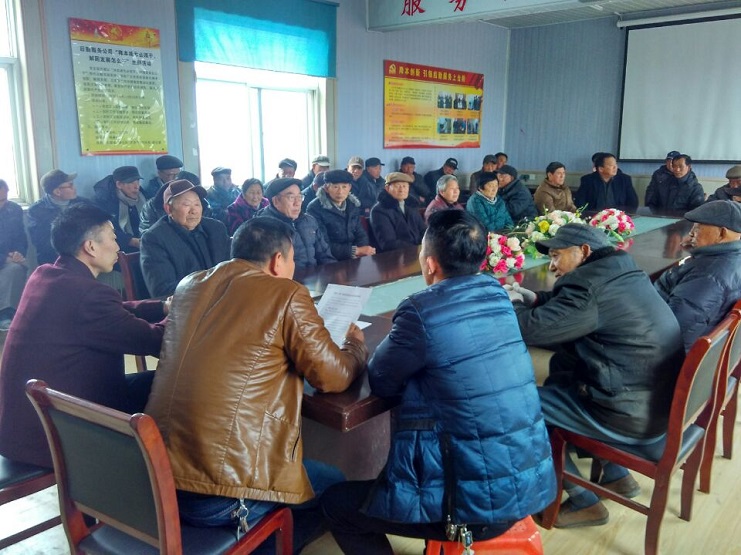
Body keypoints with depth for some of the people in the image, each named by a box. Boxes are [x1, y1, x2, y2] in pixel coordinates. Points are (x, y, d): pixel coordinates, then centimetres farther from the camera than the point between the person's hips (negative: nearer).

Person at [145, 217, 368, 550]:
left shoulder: (190, 285, 10)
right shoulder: (286, 295, -9)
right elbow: (334, 377, -3)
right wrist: (356, 346, 17)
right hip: (222, 495, -8)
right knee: (334, 485, 19)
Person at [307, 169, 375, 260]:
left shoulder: (353, 205, 9)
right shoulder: (315, 209, -12)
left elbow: (360, 234, 13)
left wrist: (362, 251, -10)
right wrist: (355, 251, -17)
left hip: (356, 259, 6)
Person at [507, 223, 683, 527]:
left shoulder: (591, 283, -20)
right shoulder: (621, 273, 9)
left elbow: (534, 329, -22)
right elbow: (567, 307, 22)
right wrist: (535, 299, 8)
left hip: (634, 414, -9)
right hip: (659, 399, 10)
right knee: (563, 366, 23)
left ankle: (585, 503, 11)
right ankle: (617, 476, 26)